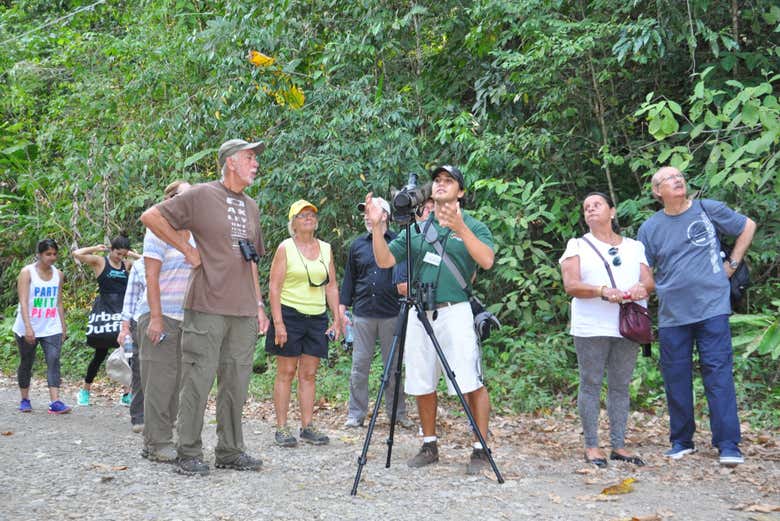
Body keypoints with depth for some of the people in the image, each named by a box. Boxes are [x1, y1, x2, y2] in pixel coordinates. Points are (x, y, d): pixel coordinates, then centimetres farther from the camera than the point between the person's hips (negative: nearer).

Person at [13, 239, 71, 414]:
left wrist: (63, 327, 12)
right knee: (26, 364, 10)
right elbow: (23, 301, -14)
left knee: (54, 361, -13)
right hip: (28, 328, -3)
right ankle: (25, 400, 26)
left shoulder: (58, 274, 7)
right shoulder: (27, 272, -7)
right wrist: (28, 327, -23)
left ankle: (55, 402, -20)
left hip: (51, 328, 3)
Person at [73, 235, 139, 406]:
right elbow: (77, 254, -16)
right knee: (100, 353, 2)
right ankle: (85, 391, 18)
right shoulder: (100, 261, -2)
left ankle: (127, 394, 3)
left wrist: (133, 255, 5)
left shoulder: (127, 265, 10)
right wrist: (96, 248, -5)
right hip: (104, 312, -4)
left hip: (123, 313, 4)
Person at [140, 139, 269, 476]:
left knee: (236, 382, 9)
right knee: (198, 380, -3)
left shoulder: (251, 208, 19)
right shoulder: (202, 196, -3)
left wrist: (259, 304, 17)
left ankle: (230, 451, 18)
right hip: (208, 308, -7)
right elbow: (150, 217, -4)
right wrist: (188, 249, -5)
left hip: (244, 311, 7)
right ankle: (189, 454, 4)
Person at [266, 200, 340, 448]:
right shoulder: (285, 248, -2)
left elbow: (332, 286, 14)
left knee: (309, 373, 5)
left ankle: (307, 426, 9)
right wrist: (278, 322, -14)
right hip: (289, 314, -4)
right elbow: (274, 287, -6)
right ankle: (281, 428, 1)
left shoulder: (325, 248, 11)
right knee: (286, 372, -2)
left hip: (317, 318, 4)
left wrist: (336, 320, 6)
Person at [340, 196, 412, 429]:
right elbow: (349, 279, 15)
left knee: (394, 366, 4)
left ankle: (398, 413, 14)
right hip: (362, 314, 2)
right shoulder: (358, 245, 11)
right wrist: (342, 311, 9)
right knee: (359, 366, 2)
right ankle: (356, 414, 9)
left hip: (391, 314, -2)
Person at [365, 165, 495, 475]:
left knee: (471, 384, -9)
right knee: (422, 385, 9)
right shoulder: (416, 229, 16)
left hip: (455, 311, -4)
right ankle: (429, 446, 21)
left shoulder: (473, 227, 4)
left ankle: (480, 450, -2)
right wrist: (377, 226, -3)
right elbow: (385, 261, 10)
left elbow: (487, 260, -14)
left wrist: (460, 228, -23)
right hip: (419, 314, 5)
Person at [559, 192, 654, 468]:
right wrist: (602, 291, -21)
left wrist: (642, 287, -17)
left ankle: (619, 445, 10)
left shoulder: (635, 246, 17)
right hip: (591, 328, -2)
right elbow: (570, 285, -4)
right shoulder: (578, 246, 9)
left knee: (620, 386, 5)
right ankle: (591, 446, 3)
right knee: (590, 384, -2)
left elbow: (649, 280, 8)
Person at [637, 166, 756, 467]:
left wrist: (732, 264, 10)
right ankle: (681, 441, 20)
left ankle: (728, 445, -5)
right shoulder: (650, 228, 6)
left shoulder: (709, 210, 3)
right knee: (676, 380, 7)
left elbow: (747, 227, 17)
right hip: (672, 315, 2)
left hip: (712, 308, -2)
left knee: (718, 375, -7)